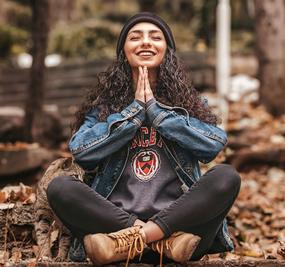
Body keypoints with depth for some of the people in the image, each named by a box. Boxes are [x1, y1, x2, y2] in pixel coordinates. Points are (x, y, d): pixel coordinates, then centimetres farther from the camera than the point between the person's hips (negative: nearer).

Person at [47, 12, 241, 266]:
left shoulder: (188, 100, 15)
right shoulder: (104, 102, 14)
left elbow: (214, 144, -5)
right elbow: (81, 152, -3)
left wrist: (155, 108, -4)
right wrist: (135, 109, -3)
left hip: (175, 217, 0)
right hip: (115, 217, 0)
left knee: (226, 176, -25)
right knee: (60, 187, -24)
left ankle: (131, 240, -28)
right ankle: (167, 239, -27)